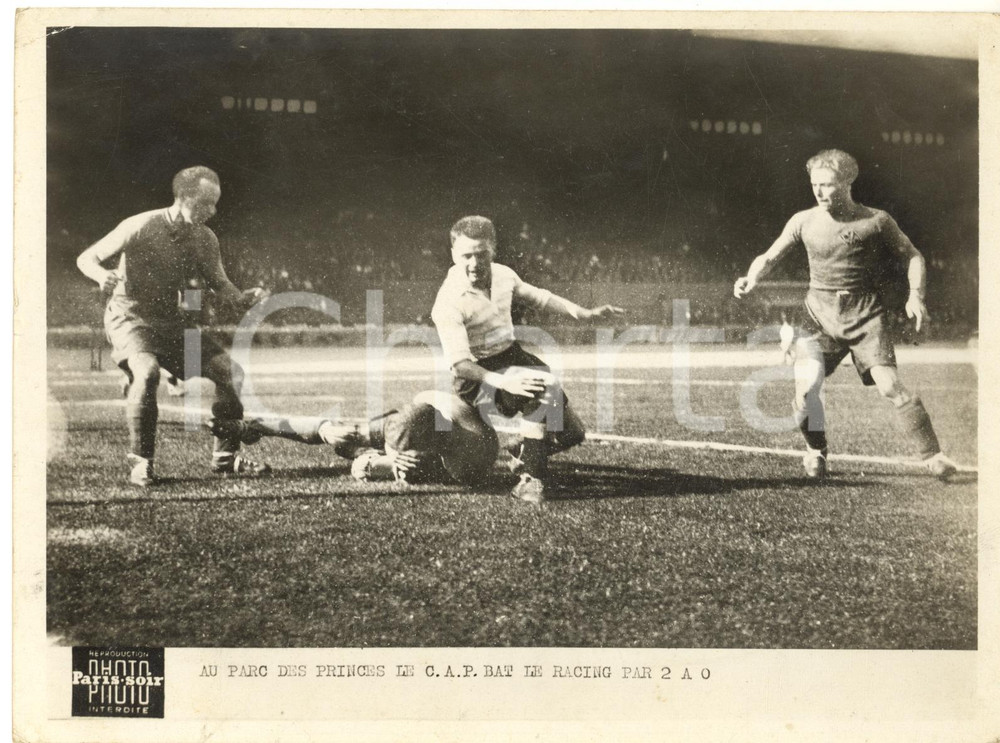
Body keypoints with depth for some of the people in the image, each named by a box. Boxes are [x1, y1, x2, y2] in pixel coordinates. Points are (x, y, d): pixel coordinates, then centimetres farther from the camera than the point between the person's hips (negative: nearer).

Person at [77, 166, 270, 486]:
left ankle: (226, 457, 7)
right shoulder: (141, 227, -17)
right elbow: (86, 258, -10)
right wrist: (102, 275, -33)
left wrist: (243, 298, -12)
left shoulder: (205, 239, -1)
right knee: (147, 371, -35)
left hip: (171, 320, 6)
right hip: (130, 317, -6)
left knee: (230, 372, -6)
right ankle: (140, 462, -20)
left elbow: (219, 284, 10)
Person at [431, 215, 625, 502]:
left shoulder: (502, 275, -2)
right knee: (545, 386, -34)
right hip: (478, 377, -7)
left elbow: (539, 298, 17)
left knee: (569, 433, 1)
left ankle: (529, 452, 34)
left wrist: (587, 314, 9)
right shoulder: (449, 302, -22)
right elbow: (459, 363, -28)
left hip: (513, 357, 7)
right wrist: (503, 382, -42)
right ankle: (532, 478, -26)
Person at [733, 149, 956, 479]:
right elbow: (769, 257, 9)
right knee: (806, 385, -15)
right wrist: (751, 278, -12)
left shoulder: (876, 221, 0)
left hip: (866, 314, -2)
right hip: (820, 315, 2)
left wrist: (915, 296, -7)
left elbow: (913, 257, 8)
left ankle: (932, 455, -1)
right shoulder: (804, 221, 5)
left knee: (889, 385, -13)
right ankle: (816, 451, 11)